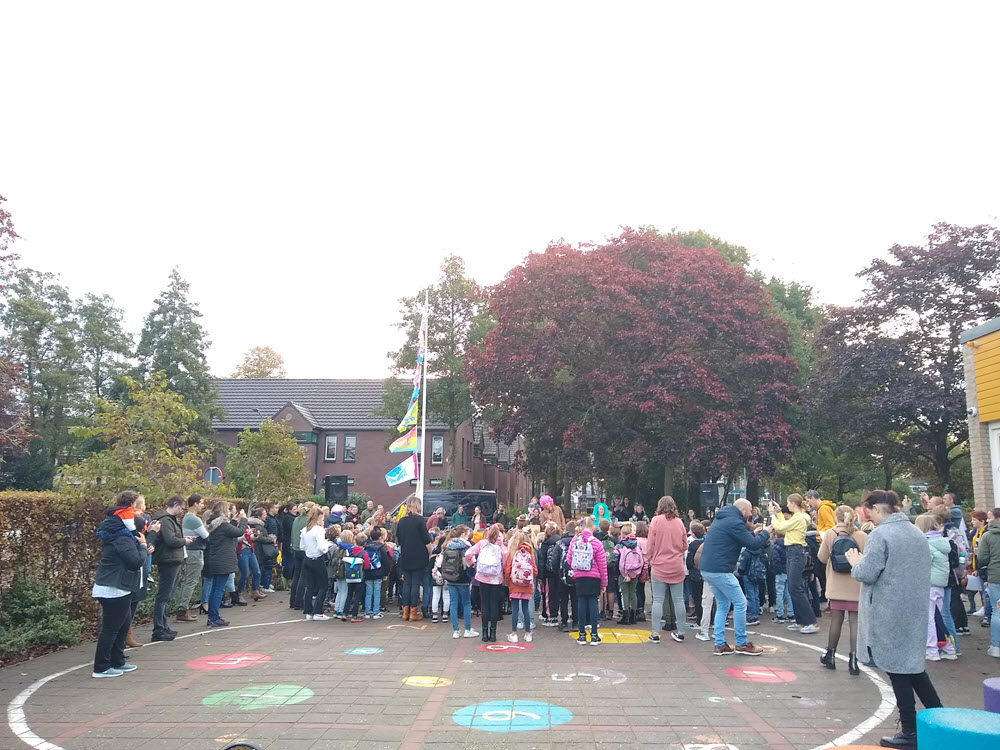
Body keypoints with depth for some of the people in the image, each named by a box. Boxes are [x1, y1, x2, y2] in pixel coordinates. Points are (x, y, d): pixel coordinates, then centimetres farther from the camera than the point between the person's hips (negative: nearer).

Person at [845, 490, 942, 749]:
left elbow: (867, 574, -20)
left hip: (890, 612, -7)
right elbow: (917, 570, 18)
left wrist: (856, 562, 1)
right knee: (912, 663, 19)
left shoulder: (880, 534, -16)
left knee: (896, 668, 3)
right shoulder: (917, 533, 9)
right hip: (915, 609, 7)